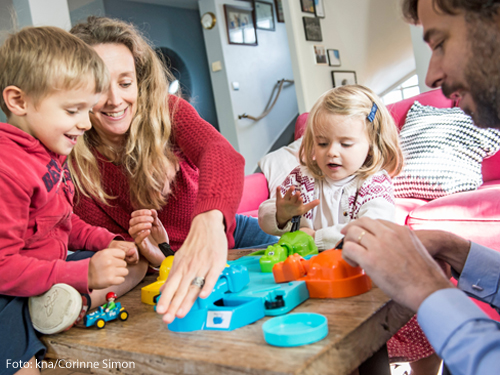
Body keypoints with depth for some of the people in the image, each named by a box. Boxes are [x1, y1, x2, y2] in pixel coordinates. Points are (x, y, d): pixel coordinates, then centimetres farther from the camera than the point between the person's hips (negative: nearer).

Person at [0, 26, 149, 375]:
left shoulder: (52, 153, 8)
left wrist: (107, 242, 2)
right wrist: (85, 274, -30)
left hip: (51, 267, 10)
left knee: (137, 263, 9)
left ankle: (74, 305, -13)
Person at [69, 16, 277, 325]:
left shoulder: (166, 111, -17)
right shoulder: (72, 158, -17)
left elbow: (220, 153, -39)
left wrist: (209, 219, -61)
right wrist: (146, 253, -36)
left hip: (226, 234, 2)